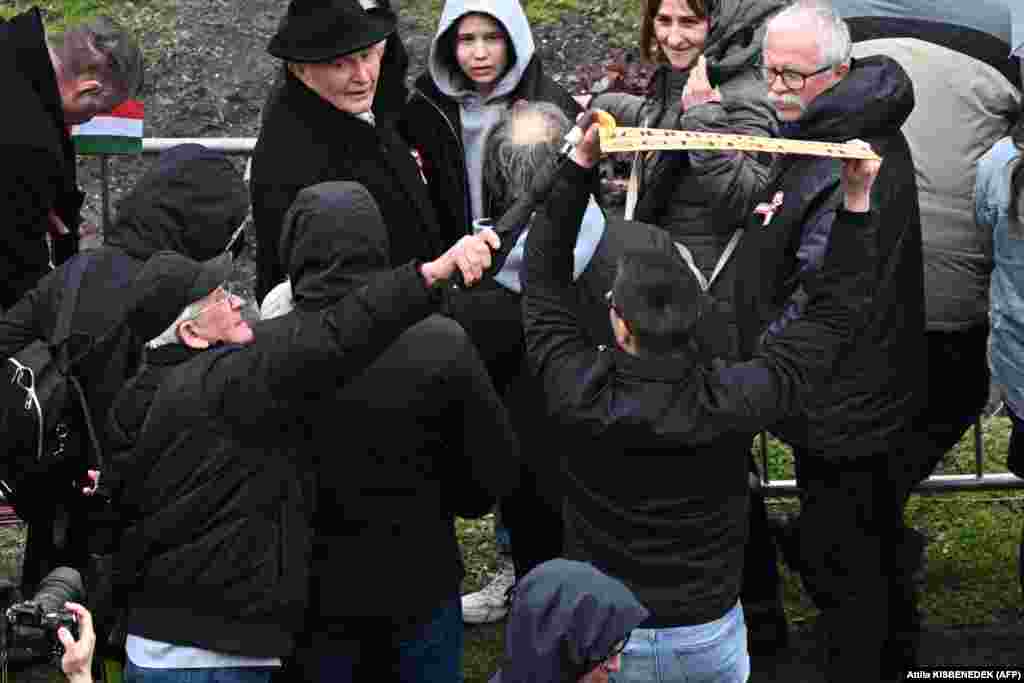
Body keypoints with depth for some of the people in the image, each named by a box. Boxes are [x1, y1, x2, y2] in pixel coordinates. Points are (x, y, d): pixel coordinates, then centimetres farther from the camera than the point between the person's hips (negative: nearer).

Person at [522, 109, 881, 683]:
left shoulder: (580, 395, -22)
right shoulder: (731, 403, -23)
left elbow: (544, 275, -6)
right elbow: (837, 316, -10)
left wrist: (581, 164, -8)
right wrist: (858, 201, -7)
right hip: (710, 635, 0)